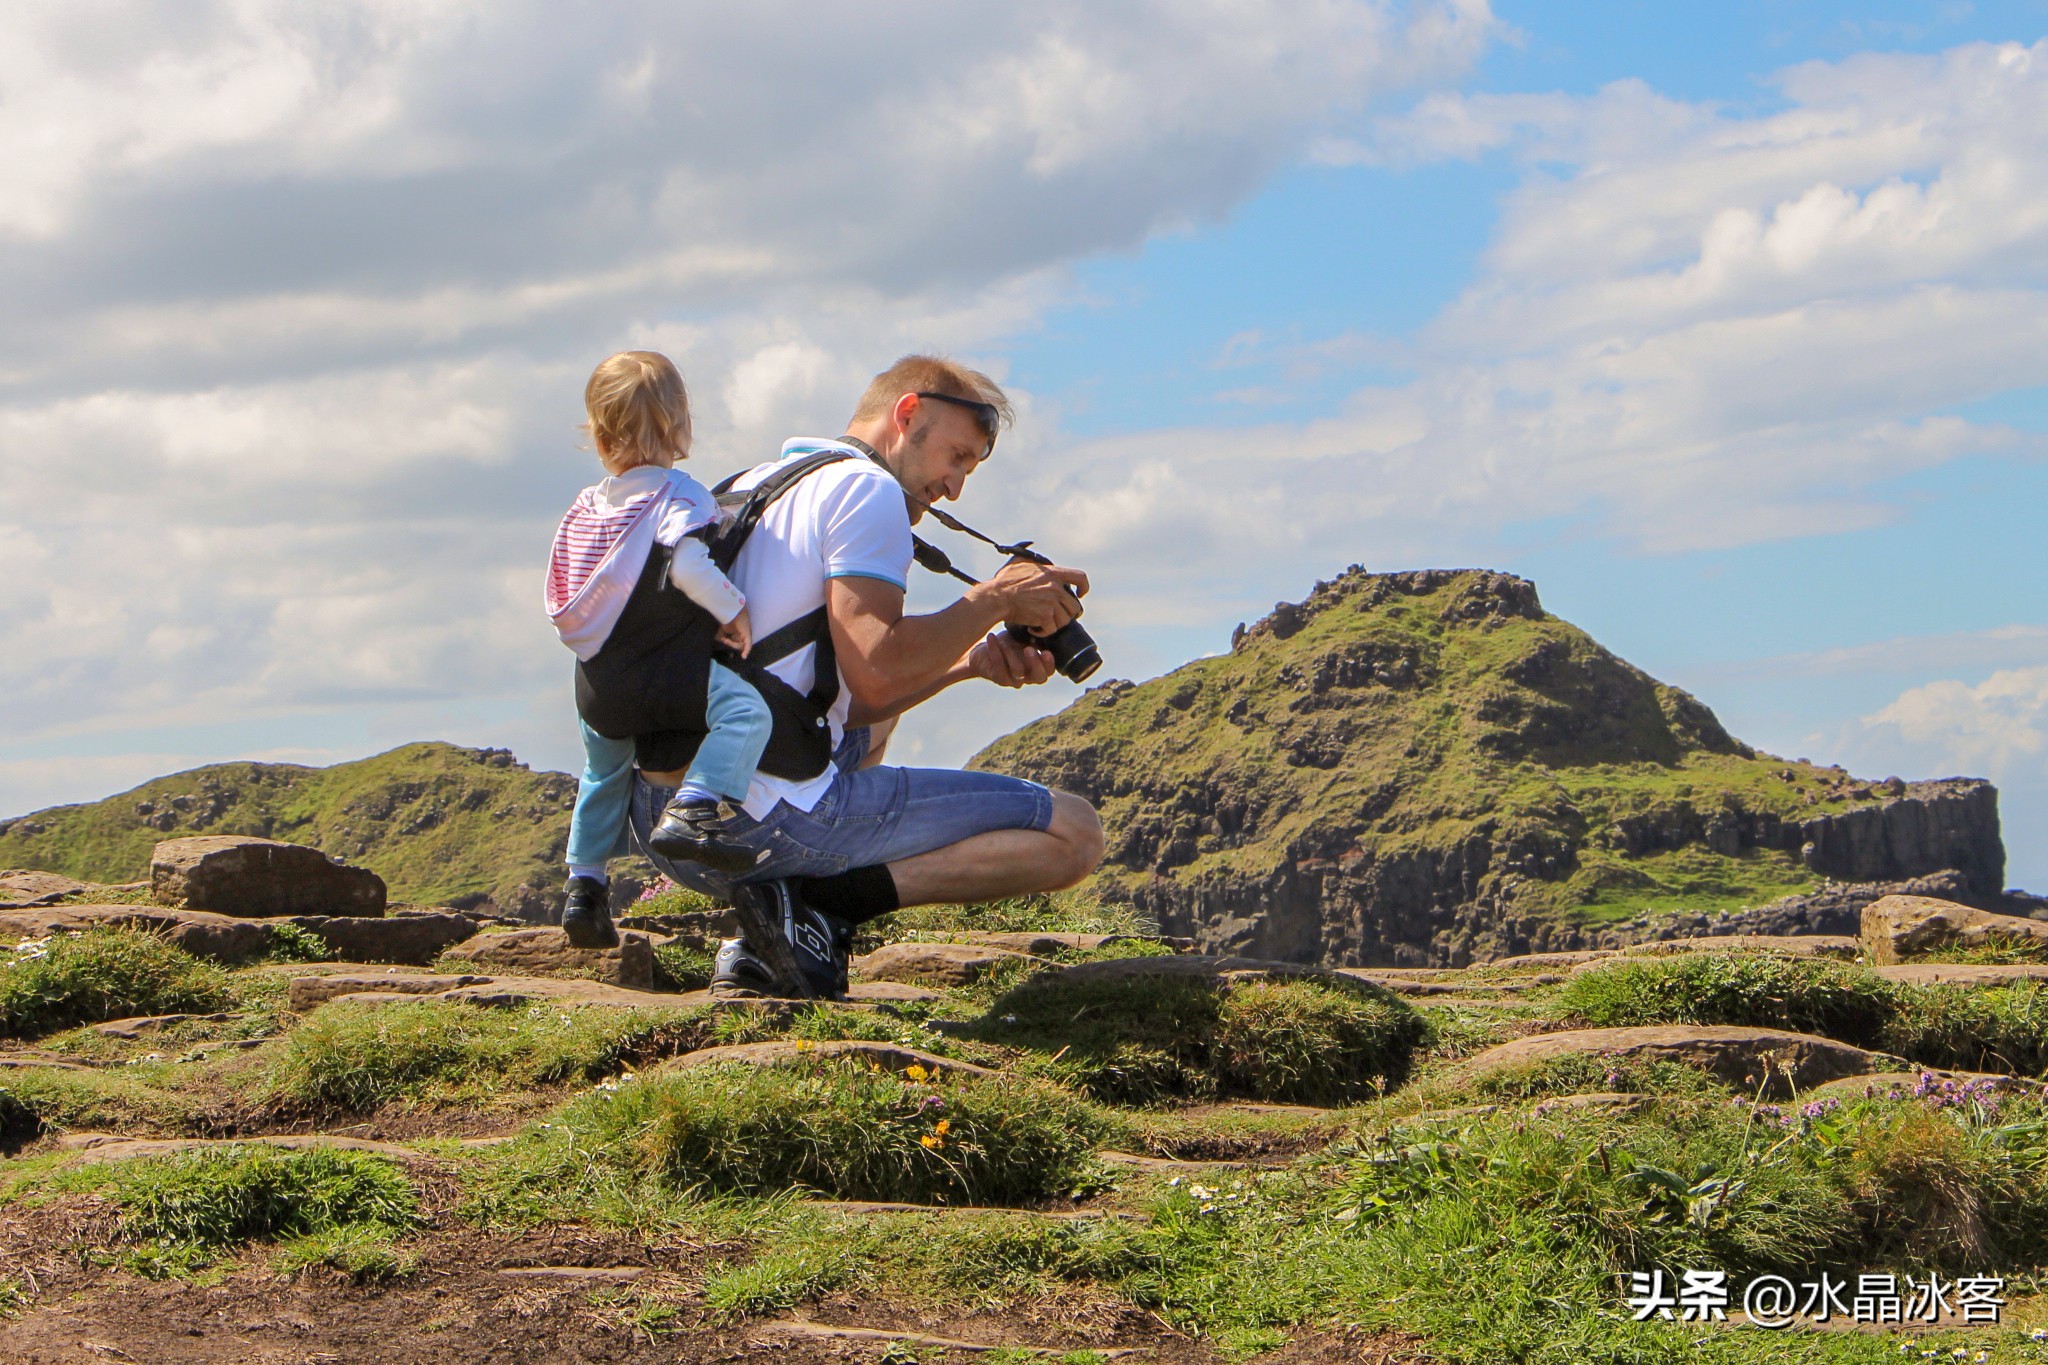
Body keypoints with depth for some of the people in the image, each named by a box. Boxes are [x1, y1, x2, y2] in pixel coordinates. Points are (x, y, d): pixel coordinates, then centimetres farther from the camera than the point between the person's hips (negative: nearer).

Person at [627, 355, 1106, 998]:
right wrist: (995, 601, -2)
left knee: (869, 734, 41)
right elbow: (875, 674, -15)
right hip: (763, 820, -9)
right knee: (1072, 834, -5)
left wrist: (969, 661, 15)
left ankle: (754, 952, 16)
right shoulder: (865, 488, -3)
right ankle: (816, 902, -12)